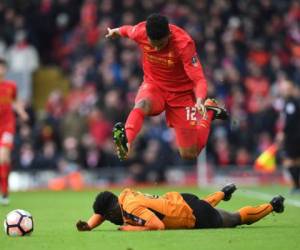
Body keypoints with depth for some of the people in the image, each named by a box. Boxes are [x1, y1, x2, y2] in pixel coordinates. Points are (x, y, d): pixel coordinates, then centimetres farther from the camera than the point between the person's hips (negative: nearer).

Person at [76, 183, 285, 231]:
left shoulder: (131, 209, -33)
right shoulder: (124, 196, -9)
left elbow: (158, 225, -43)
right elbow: (100, 212, 7)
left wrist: (132, 228, -34)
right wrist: (88, 226, -11)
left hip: (195, 216, -7)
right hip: (178, 199, 7)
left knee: (238, 218, 14)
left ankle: (272, 206, 31)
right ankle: (223, 193, 65)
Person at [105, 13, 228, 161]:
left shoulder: (184, 43, -30)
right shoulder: (140, 32, -21)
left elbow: (199, 80, -30)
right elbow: (127, 30, 6)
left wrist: (200, 101, -50)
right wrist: (115, 31, 29)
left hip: (181, 92, -2)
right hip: (153, 85, 2)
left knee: (189, 155, 3)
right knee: (142, 104, -37)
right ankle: (124, 140, -54)